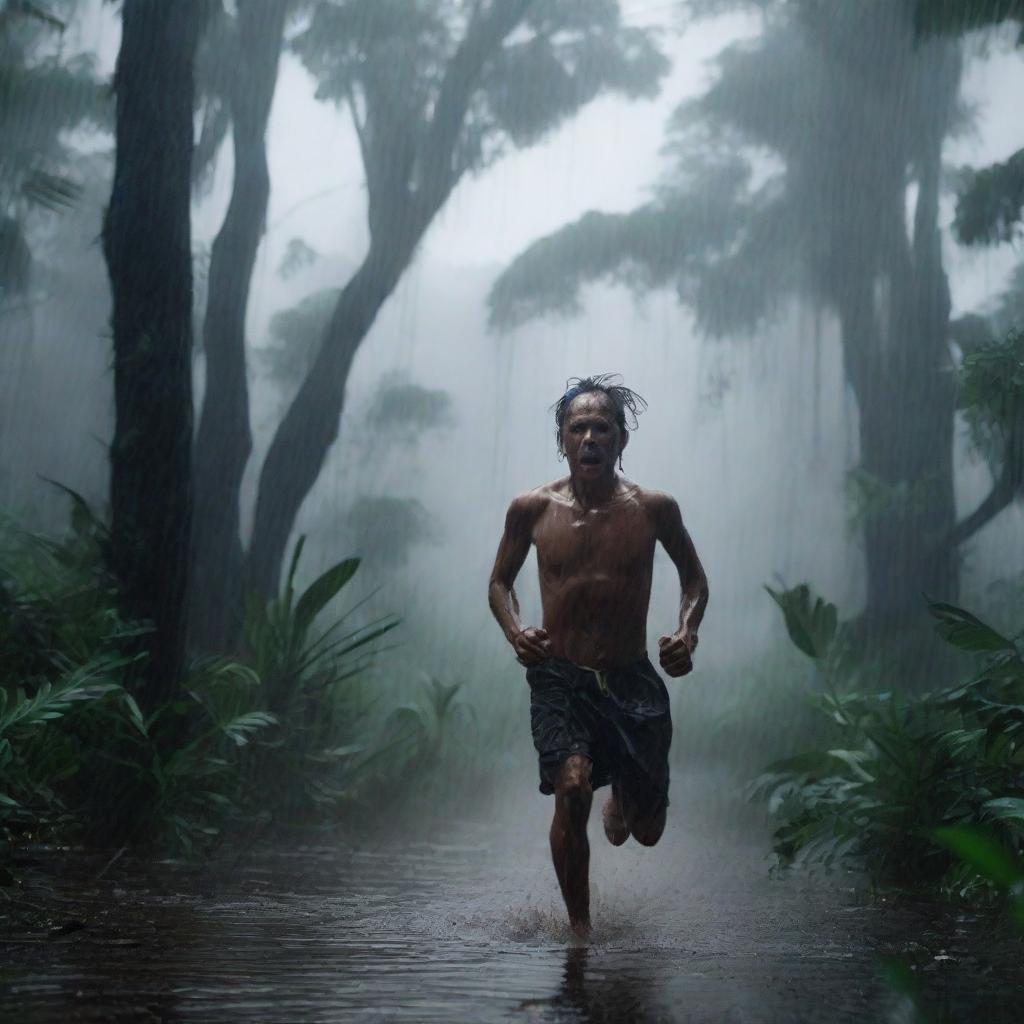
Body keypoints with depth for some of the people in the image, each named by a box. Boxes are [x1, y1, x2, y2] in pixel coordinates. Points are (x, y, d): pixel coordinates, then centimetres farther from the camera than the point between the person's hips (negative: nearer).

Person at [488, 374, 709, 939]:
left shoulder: (654, 509, -3)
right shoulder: (532, 508, -3)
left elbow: (694, 578, 12)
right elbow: (500, 581, 11)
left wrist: (686, 632, -7)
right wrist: (514, 631, -10)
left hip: (633, 680, 1)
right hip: (559, 679, -1)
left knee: (647, 829, 10)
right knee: (572, 787, -26)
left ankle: (621, 798, 49)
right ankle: (580, 930, -7)